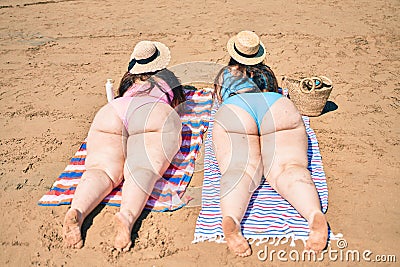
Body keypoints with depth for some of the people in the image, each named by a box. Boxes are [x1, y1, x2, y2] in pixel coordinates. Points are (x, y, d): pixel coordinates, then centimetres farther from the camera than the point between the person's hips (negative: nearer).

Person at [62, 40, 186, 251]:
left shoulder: (128, 78, 40)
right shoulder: (166, 75, 36)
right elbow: (179, 99, 49)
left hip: (112, 111, 3)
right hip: (156, 113, -2)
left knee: (100, 169, -13)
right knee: (142, 171, -23)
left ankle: (77, 211, -41)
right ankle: (127, 216, -51)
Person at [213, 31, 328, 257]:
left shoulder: (224, 73, 35)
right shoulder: (267, 72, 38)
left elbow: (221, 100, 49)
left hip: (235, 112, -1)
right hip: (279, 109, 1)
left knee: (239, 170, -21)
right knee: (289, 167, -16)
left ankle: (231, 219, -50)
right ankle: (316, 215, -45)